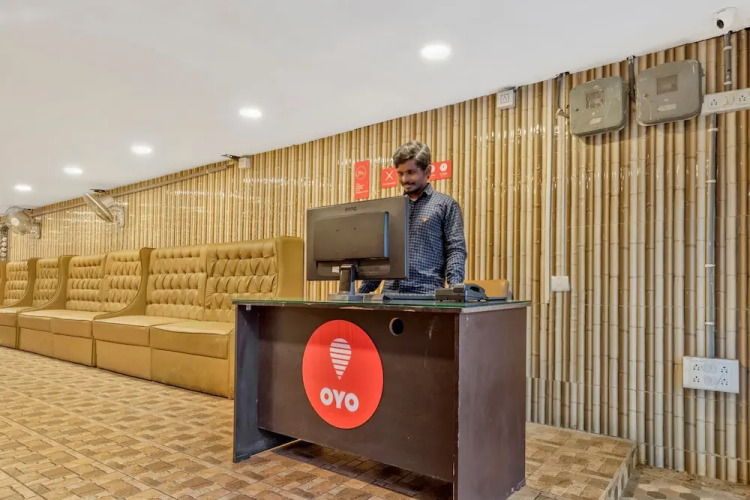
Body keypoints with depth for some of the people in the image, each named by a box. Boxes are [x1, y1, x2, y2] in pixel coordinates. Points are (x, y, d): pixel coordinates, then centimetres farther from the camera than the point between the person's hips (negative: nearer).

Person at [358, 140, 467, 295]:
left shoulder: (445, 204, 3)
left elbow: (456, 249, -4)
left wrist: (454, 288, -19)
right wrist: (362, 292, 11)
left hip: (427, 294, -4)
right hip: (390, 292, 4)